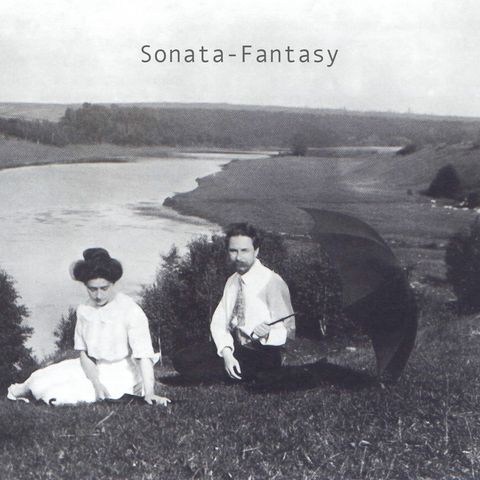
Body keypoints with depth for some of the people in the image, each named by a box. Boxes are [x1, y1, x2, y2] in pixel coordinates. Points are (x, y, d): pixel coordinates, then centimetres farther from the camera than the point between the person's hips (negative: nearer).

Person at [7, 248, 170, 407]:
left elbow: (143, 354, -26)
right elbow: (83, 353, -3)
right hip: (92, 369, 5)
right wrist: (96, 382, -19)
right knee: (41, 379, -7)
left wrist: (149, 393, -35)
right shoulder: (84, 310, -3)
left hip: (120, 374, -5)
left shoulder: (130, 310, -20)